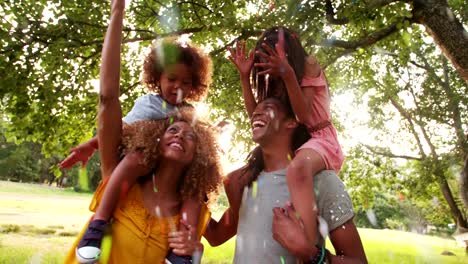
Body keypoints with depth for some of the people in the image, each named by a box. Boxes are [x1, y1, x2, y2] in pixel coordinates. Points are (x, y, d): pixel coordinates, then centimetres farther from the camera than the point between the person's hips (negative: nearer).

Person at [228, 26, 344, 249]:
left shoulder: (309, 66, -6)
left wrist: (288, 74, -30)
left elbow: (305, 117, -17)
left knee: (297, 169, -42)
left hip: (319, 139, -7)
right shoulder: (272, 81, 12)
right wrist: (245, 76, -4)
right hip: (288, 147, 7)